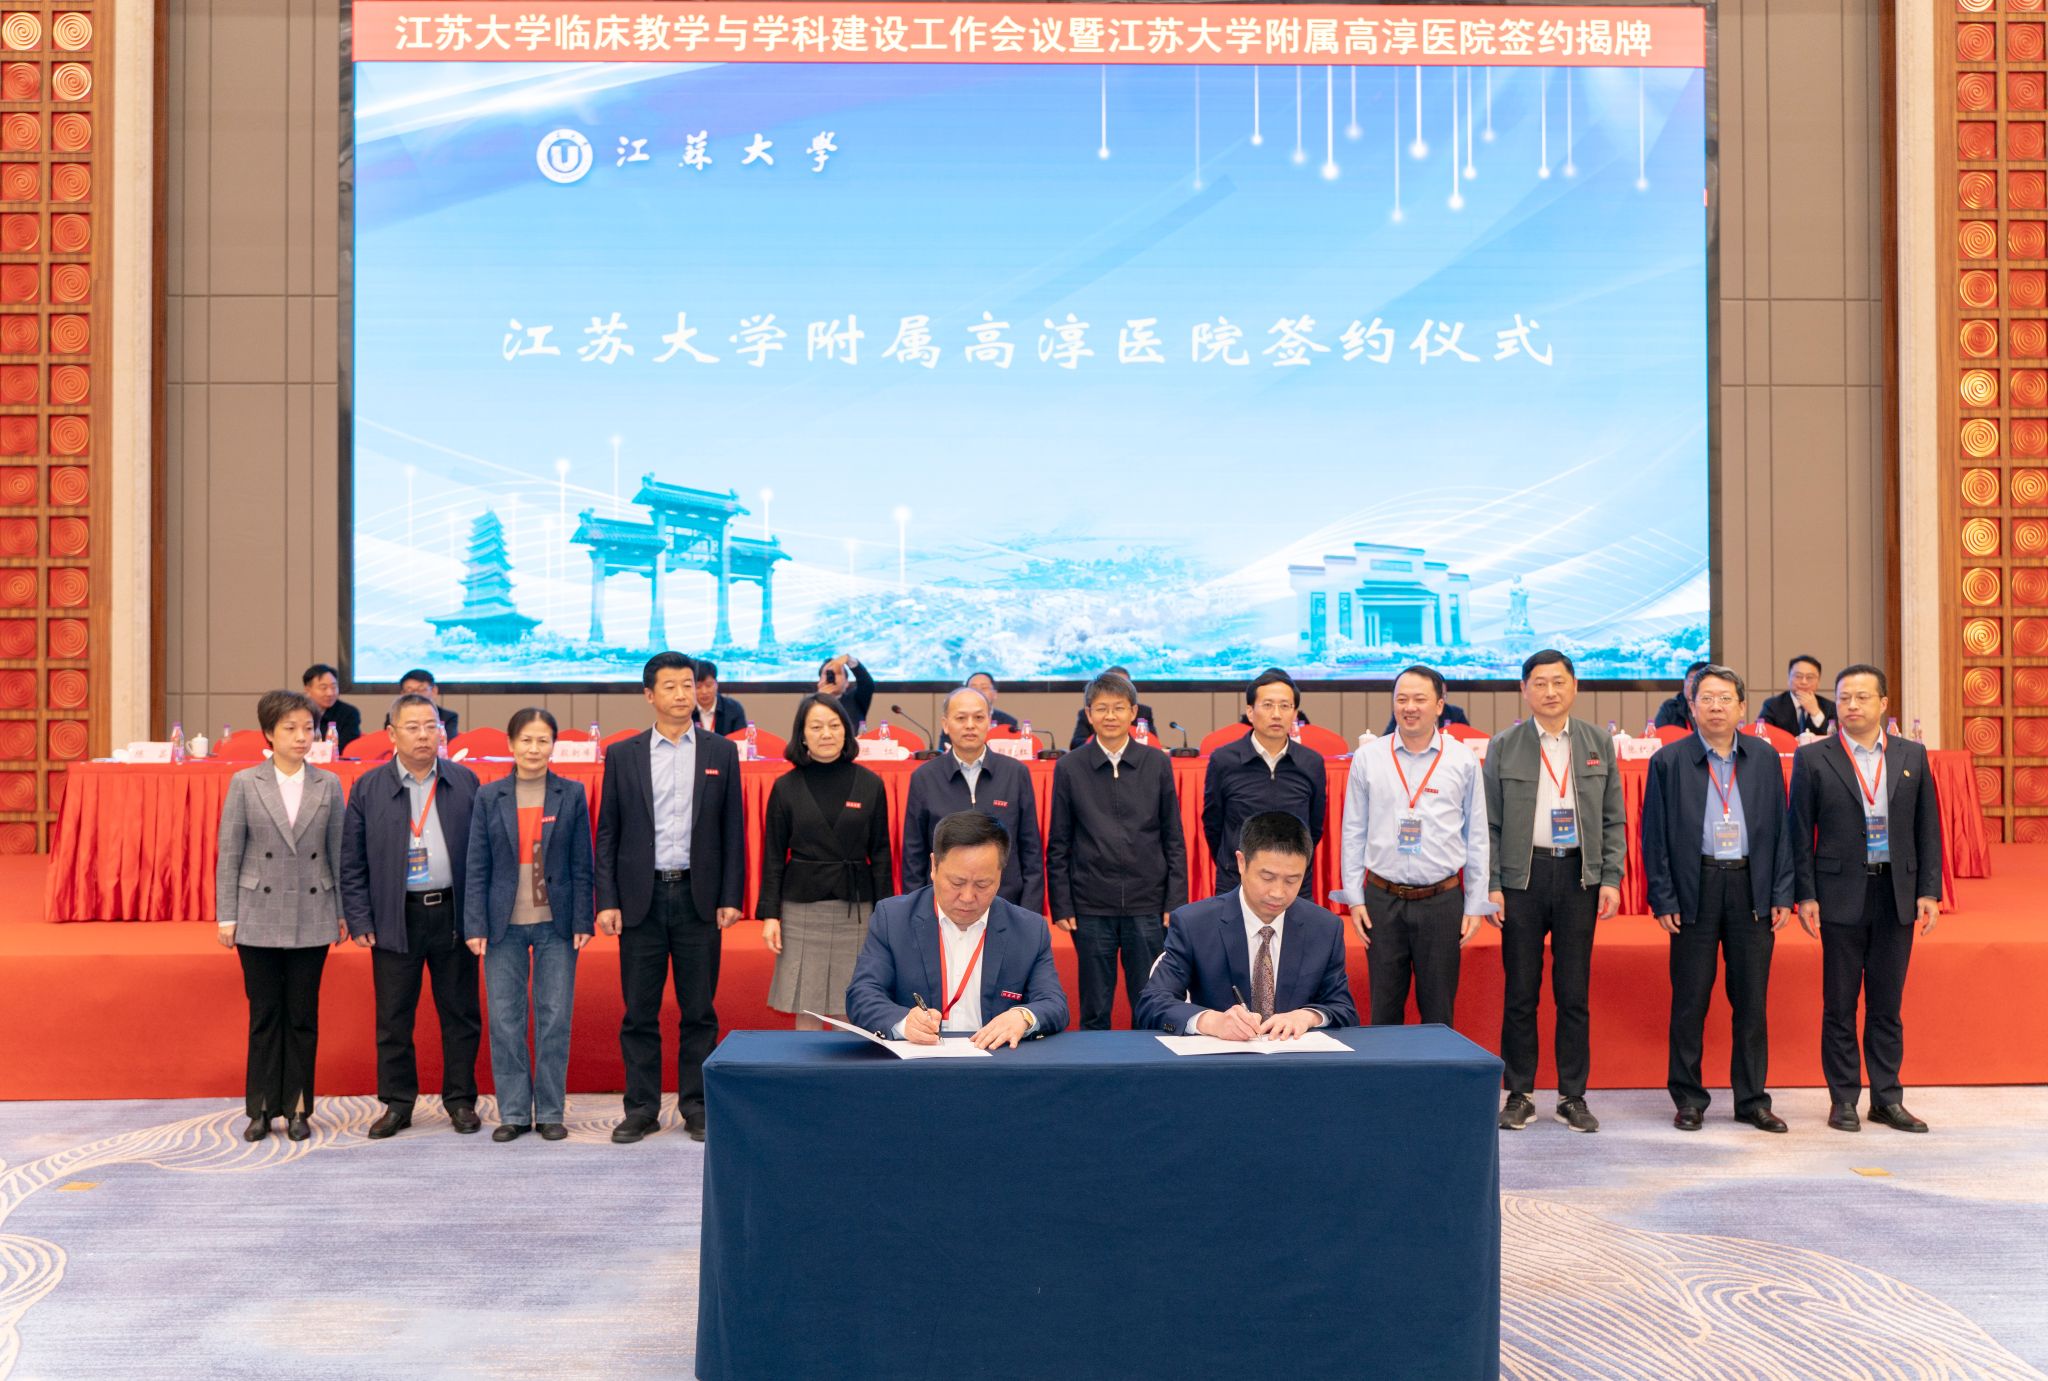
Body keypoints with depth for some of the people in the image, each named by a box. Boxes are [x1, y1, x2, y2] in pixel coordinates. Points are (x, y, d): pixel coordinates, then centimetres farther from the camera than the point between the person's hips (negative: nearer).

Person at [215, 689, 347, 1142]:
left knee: (303, 1016, 6)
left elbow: (338, 852, 5)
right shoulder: (244, 783, -1)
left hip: (312, 919, 1)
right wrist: (226, 915, -3)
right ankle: (261, 1108, 16)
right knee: (264, 1015, 6)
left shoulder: (328, 785, 3)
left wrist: (343, 913, 4)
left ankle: (297, 1108, 16)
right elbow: (229, 853, 0)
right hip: (259, 918, -1)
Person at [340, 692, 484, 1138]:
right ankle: (397, 1103, 18)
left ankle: (460, 1099, 18)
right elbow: (351, 862, 3)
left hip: (453, 913, 0)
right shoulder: (368, 789, 2)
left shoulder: (465, 782, 4)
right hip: (395, 918, 0)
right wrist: (359, 921, -4)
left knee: (460, 1014, 7)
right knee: (393, 1018, 5)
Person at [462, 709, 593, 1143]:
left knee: (554, 1019, 2)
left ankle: (550, 1111, 13)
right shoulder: (489, 797, 3)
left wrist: (583, 921, -3)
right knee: (505, 1021, 4)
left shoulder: (572, 794, 2)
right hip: (504, 924, 1)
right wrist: (475, 925, -3)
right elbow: (477, 866, 3)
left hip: (555, 923, -1)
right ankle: (513, 1112, 14)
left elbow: (582, 863, 2)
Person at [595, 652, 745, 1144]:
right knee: (640, 1012, 5)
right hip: (641, 898, 0)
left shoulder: (722, 752, 5)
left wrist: (730, 897, -2)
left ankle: (696, 1106, 15)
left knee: (699, 1010, 5)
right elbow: (607, 834, 5)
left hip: (699, 897, 0)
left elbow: (733, 830, 5)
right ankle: (641, 1108, 14)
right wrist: (607, 901, -3)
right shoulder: (622, 755, 5)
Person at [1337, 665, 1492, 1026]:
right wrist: (1354, 898, 2)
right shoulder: (1368, 760, 3)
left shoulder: (1463, 761, 3)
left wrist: (1476, 905, 3)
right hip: (1382, 900, 1)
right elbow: (1353, 833, 7)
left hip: (1442, 901, 0)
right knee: (1383, 1011, 8)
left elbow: (1477, 837, 6)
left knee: (1439, 1013, 8)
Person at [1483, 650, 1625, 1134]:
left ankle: (1573, 1095, 15)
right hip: (1522, 877, -1)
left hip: (1579, 876, 1)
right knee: (1520, 993, 3)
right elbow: (1489, 822, 2)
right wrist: (1490, 885, -4)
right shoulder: (1503, 746, 2)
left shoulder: (1599, 743, 7)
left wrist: (1611, 878, -1)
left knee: (1574, 994, 5)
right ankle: (1519, 1094, 13)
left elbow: (1614, 818, 8)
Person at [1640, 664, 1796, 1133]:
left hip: (1751, 887, 2)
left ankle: (1752, 1099, 17)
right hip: (1695, 888, -2)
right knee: (1690, 999, 3)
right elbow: (1655, 836, -1)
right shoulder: (1668, 761, 0)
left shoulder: (1765, 757, 7)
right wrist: (1663, 900, -6)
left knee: (1751, 998, 7)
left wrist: (1781, 894, 2)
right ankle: (1689, 1099, 13)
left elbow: (1780, 827, 8)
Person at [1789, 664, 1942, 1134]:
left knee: (1887, 1004, 9)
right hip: (1841, 896, -2)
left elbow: (1928, 828, 8)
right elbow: (1801, 832, -1)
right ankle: (1843, 1100, 12)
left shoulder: (1912, 756, 7)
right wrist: (1805, 895, -7)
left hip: (1897, 895, 2)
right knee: (1840, 1004, 4)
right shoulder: (1813, 759, 0)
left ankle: (1887, 1098, 17)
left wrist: (1929, 891, 1)